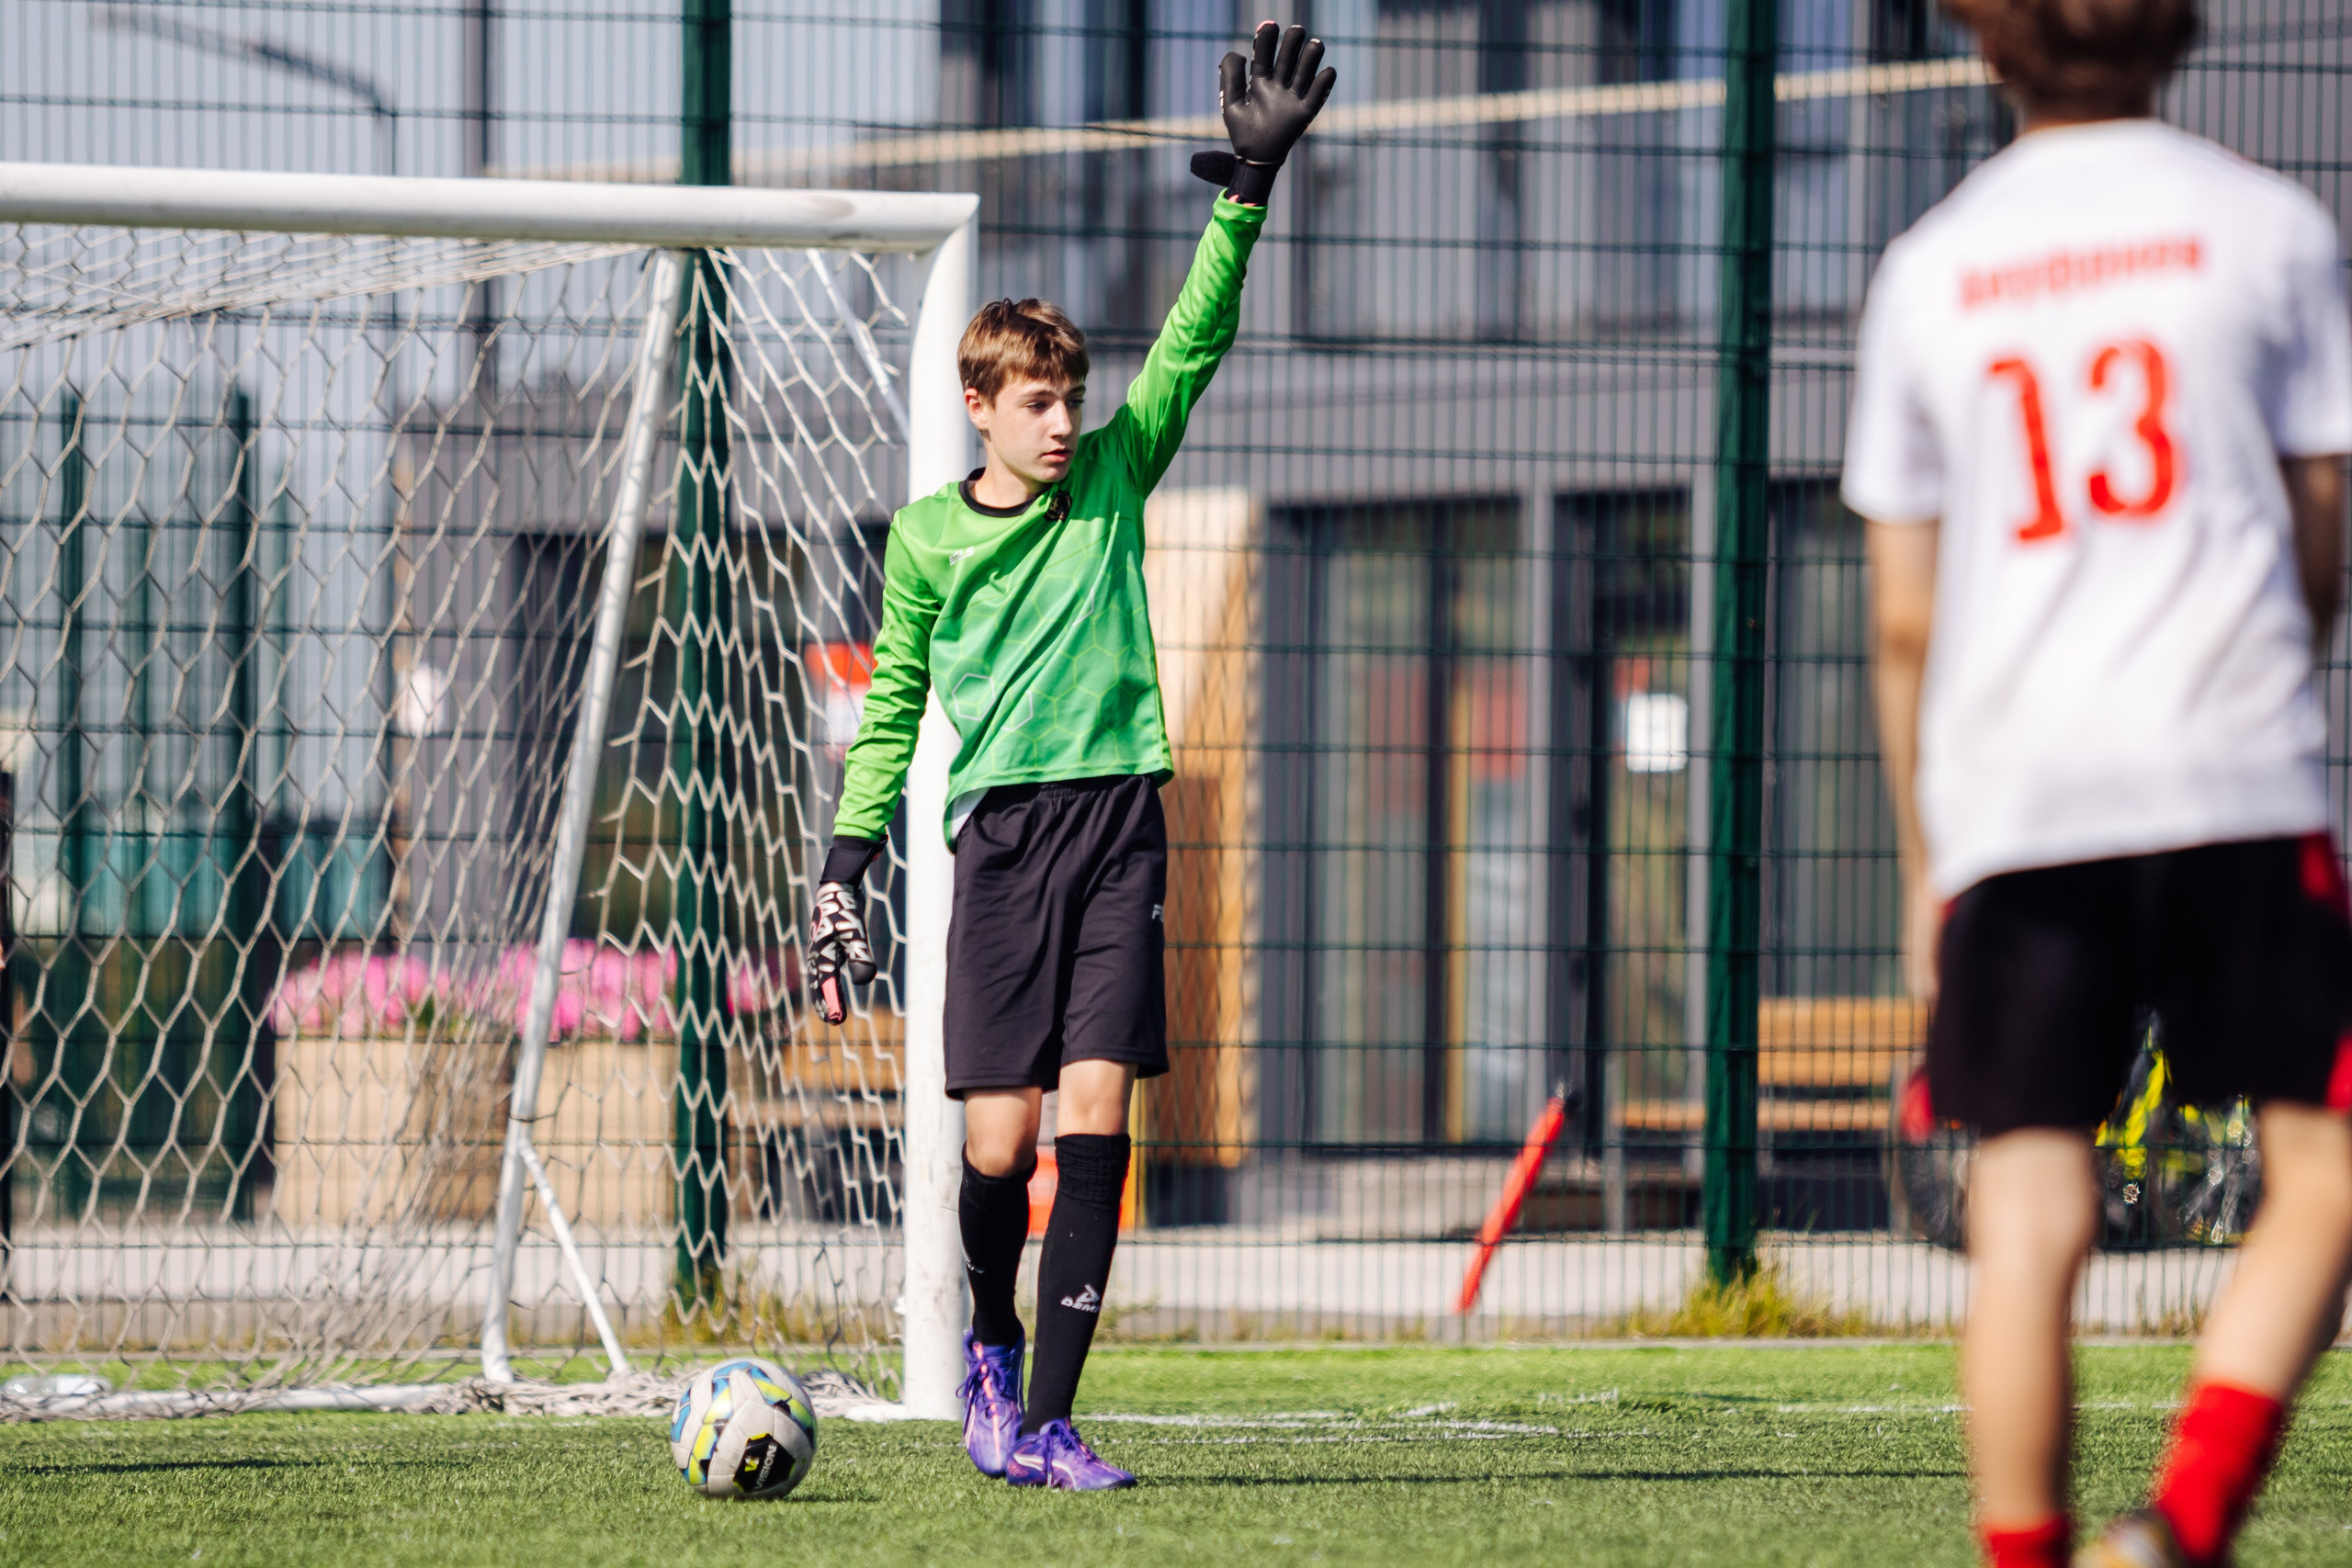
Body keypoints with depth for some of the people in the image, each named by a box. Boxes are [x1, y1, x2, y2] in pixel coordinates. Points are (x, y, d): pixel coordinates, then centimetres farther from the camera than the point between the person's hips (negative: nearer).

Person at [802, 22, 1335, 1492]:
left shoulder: (1114, 477, 9)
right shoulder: (929, 535, 6)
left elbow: (1194, 341, 0)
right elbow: (891, 703, 13)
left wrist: (1249, 185, -11)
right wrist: (848, 860, 7)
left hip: (1118, 818, 1)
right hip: (1002, 827, -1)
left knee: (1096, 1114, -8)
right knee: (1000, 1138, -7)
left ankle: (1043, 1422, -7)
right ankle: (993, 1342, 24)